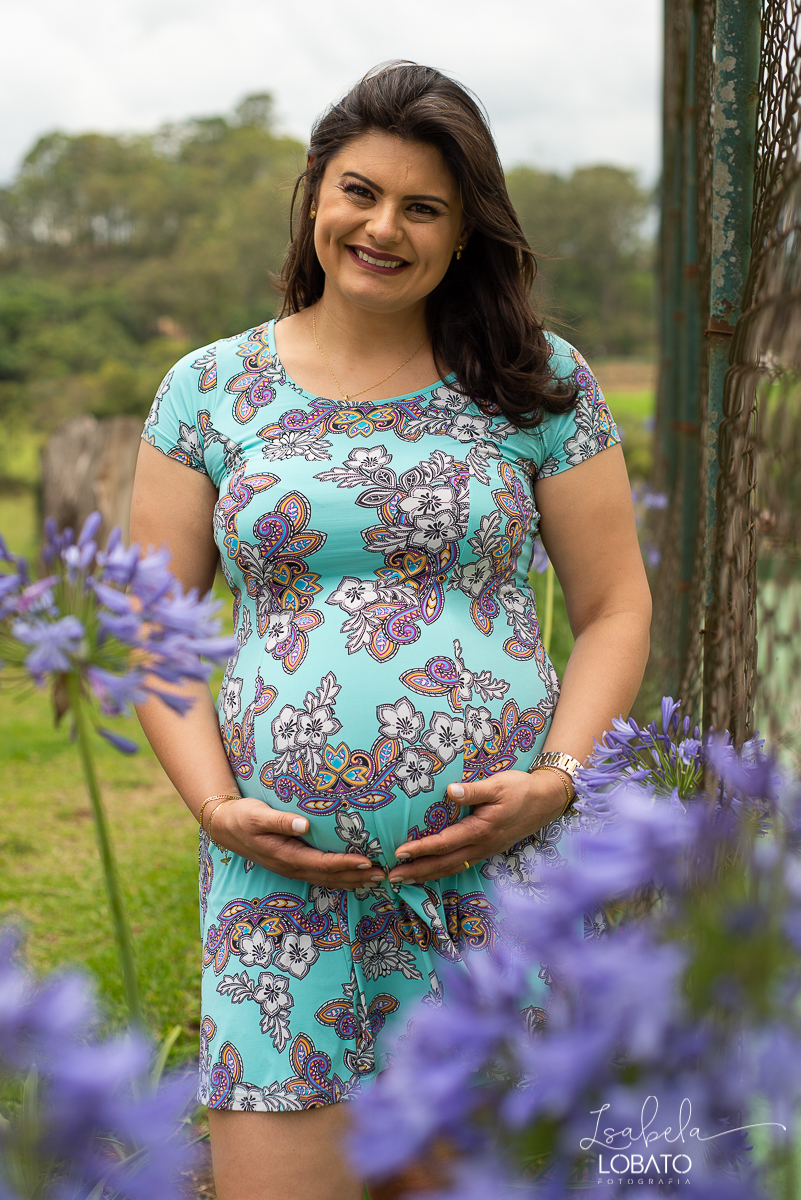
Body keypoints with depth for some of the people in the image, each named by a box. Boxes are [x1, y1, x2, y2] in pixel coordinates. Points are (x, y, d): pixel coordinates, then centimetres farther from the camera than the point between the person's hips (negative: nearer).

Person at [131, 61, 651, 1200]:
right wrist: (216, 805, -5)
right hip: (279, 869, 1)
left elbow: (615, 609, 8)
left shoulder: (538, 383, 6)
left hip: (500, 863, 0)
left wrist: (557, 780, -6)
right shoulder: (210, 390, 7)